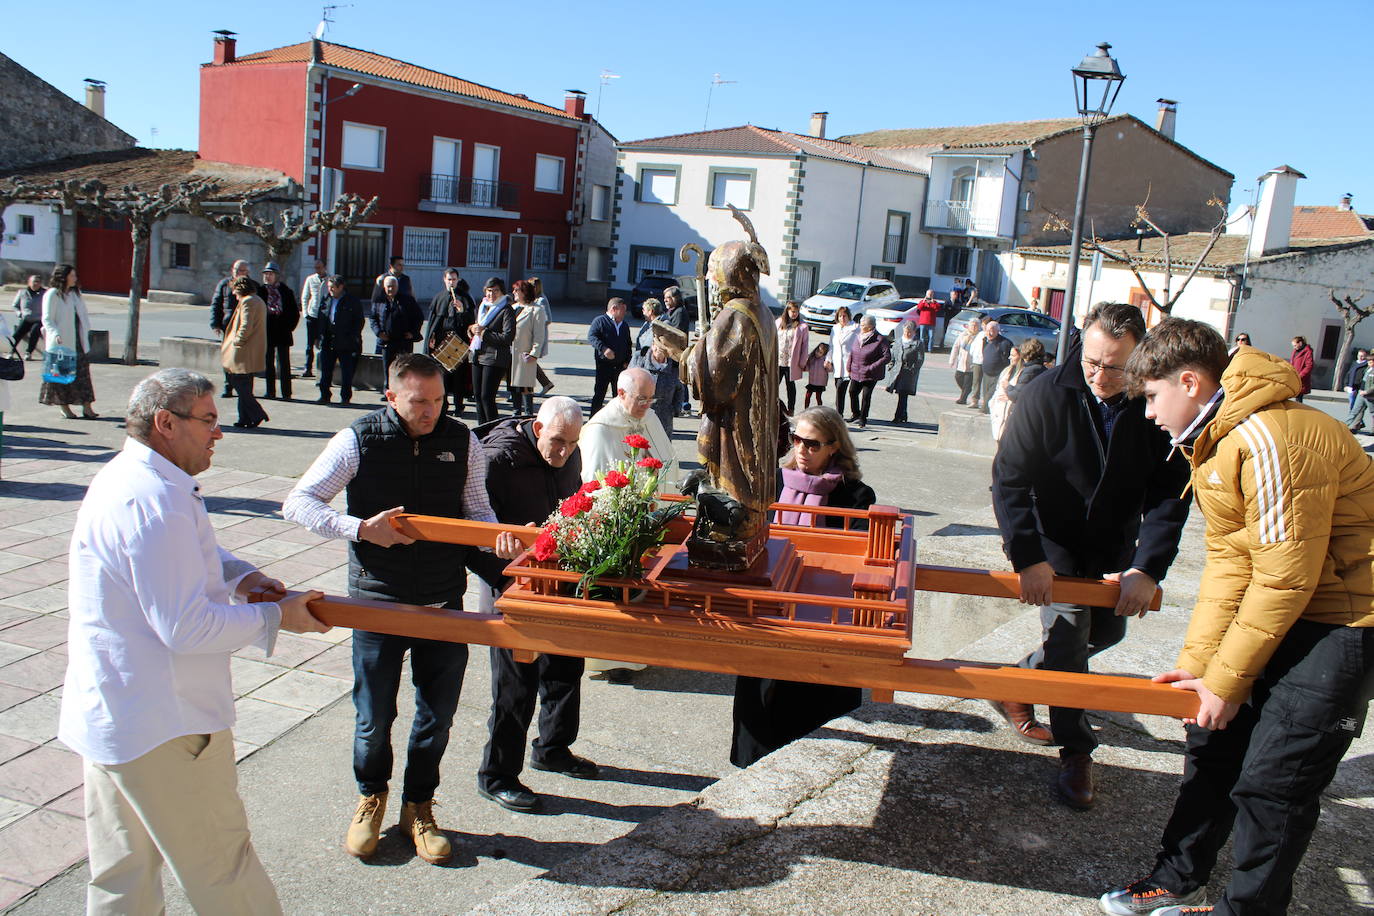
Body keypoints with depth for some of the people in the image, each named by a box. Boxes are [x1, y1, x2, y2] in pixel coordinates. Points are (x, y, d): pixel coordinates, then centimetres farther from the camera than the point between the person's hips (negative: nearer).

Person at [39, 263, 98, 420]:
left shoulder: (76, 293, 14)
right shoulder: (52, 294, -8)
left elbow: (83, 315, 20)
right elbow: (47, 319, -13)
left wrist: (86, 333, 11)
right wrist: (55, 334, -26)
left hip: (78, 342, 6)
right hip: (61, 342, -6)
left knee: (83, 373, 3)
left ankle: (87, 407, 3)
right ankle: (64, 408, 11)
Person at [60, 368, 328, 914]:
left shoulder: (126, 479, 10)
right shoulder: (154, 501, -25)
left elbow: (185, 553, 28)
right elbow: (187, 628, -27)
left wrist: (239, 577, 10)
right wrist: (276, 616, -14)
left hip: (108, 715, 11)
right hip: (163, 725, -10)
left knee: (122, 872, 20)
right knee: (221, 865, 7)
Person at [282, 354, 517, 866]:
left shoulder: (462, 442, 0)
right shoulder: (359, 441, -7)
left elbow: (476, 508, 7)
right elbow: (298, 503, -7)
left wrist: (498, 537, -15)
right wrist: (361, 528, -20)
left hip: (444, 602, 2)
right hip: (378, 600, -2)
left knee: (437, 714, 12)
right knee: (374, 717, 8)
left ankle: (418, 807, 35)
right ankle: (370, 796, 38)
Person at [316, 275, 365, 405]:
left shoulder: (352, 301, -3)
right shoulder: (326, 300, 11)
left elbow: (360, 321, -3)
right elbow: (320, 319, 16)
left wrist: (353, 337, -10)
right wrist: (319, 336, 8)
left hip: (346, 345, -4)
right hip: (327, 343, 5)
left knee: (346, 373, 1)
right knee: (325, 371, 6)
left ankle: (345, 398, 10)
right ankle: (324, 396, 14)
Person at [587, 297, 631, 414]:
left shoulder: (624, 325, 17)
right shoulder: (599, 321, -2)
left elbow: (628, 344, 21)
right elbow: (591, 337, -14)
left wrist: (627, 361, 7)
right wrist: (604, 349, -28)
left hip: (620, 366, 5)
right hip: (604, 364, -5)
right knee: (599, 393, -2)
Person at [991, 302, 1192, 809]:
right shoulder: (1047, 394, -21)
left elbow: (1171, 492, -12)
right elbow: (1009, 478, -20)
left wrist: (1148, 568, -21)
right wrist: (1027, 559, -27)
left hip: (1115, 548, 4)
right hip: (1053, 543, -4)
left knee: (1107, 630, 13)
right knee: (1068, 632, -11)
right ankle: (1076, 752, 3)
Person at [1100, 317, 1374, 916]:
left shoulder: (1270, 440, -25)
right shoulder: (1214, 442, 6)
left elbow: (1286, 579, -23)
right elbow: (1229, 562, 5)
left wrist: (1226, 681, -15)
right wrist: (1196, 662, -1)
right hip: (1285, 608, 9)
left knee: (1271, 781, -4)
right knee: (1216, 743, 13)